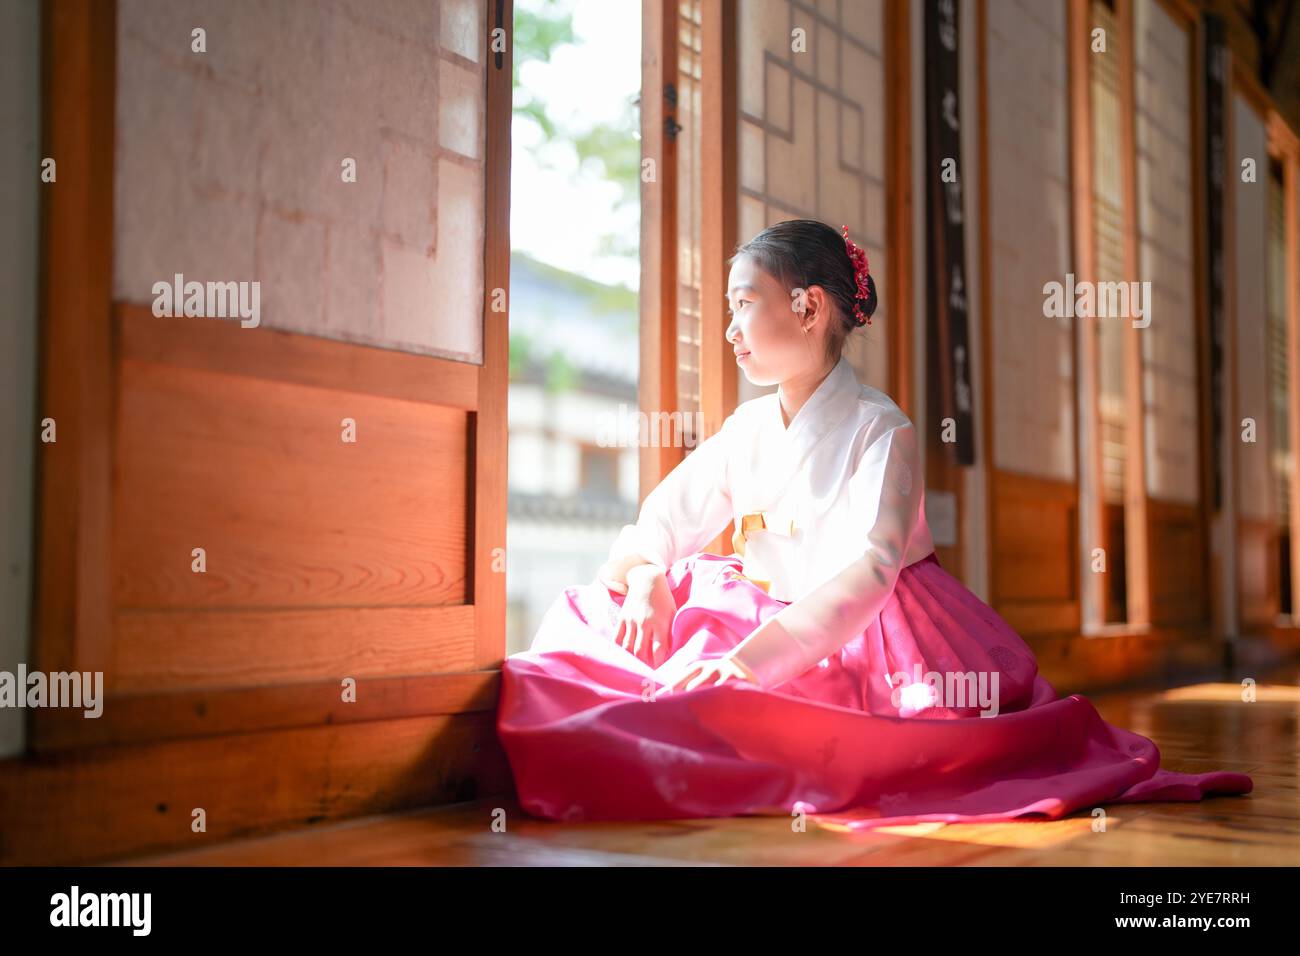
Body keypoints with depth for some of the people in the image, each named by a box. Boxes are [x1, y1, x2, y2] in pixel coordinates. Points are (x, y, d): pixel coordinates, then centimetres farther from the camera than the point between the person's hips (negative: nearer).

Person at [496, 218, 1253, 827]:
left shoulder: (880, 431, -14)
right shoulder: (747, 428, 7)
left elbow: (867, 572, -26)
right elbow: (666, 519, 13)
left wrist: (750, 658, -37)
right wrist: (645, 580, -13)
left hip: (872, 638, -6)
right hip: (775, 629, 6)